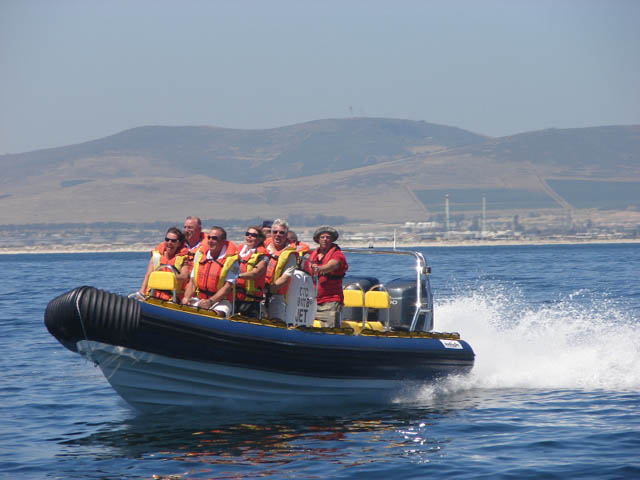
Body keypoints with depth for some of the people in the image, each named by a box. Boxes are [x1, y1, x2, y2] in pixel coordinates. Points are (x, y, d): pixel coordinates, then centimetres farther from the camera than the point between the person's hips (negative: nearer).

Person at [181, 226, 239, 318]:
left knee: (217, 314, -35)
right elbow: (192, 281, 10)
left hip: (220, 301, -4)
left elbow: (227, 287, -14)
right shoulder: (200, 254, 10)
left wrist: (210, 301, -26)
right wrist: (186, 298, -10)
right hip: (198, 299, 4)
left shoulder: (231, 260, -6)